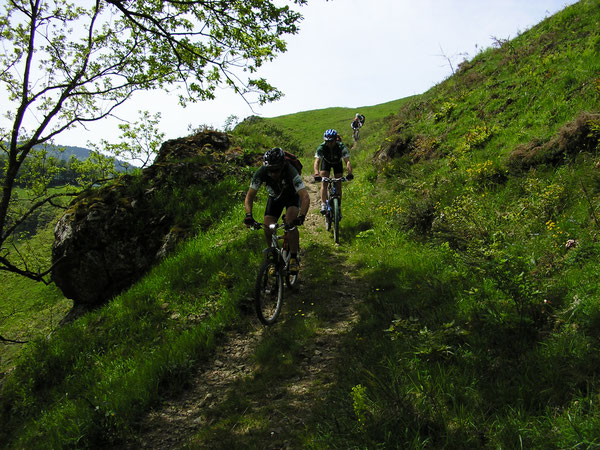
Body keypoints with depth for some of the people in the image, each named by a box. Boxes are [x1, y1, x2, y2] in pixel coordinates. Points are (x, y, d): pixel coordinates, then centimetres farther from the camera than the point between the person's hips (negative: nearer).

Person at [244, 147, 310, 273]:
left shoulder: (291, 172, -39)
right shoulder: (260, 173, -31)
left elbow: (305, 197, -44)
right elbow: (249, 196, -25)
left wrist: (301, 216, -59)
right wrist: (248, 214, -42)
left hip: (292, 196, -3)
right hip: (275, 197, 3)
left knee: (291, 223, -28)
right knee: (268, 228, -12)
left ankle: (294, 258, -14)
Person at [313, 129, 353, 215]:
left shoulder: (341, 147, -35)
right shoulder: (321, 147, -33)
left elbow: (347, 161, -42)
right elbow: (317, 161, -40)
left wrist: (350, 173, -59)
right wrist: (316, 174, -57)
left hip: (337, 162, 0)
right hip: (326, 162, 0)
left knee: (338, 185, -5)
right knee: (324, 183, -19)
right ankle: (323, 205, -19)